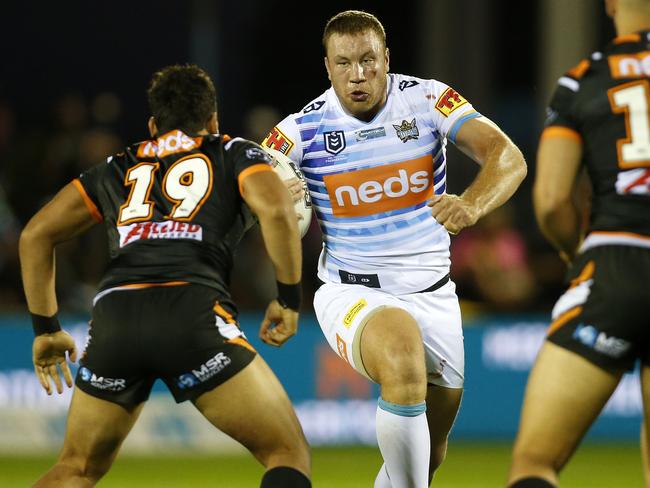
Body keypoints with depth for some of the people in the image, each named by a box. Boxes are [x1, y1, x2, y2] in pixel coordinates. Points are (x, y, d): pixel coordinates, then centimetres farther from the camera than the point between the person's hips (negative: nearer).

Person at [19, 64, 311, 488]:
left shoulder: (119, 168, 31)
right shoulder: (235, 154, 21)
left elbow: (36, 235, 26)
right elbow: (276, 209, 0)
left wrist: (46, 329, 30)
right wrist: (289, 298, 10)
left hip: (114, 313, 4)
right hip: (193, 312, -4)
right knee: (289, 454, 5)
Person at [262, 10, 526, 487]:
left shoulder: (427, 100, -8)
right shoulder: (305, 128, -9)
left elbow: (508, 158, -19)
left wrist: (472, 204, -40)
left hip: (432, 294, 3)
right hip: (351, 292, -3)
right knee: (402, 352, -37)